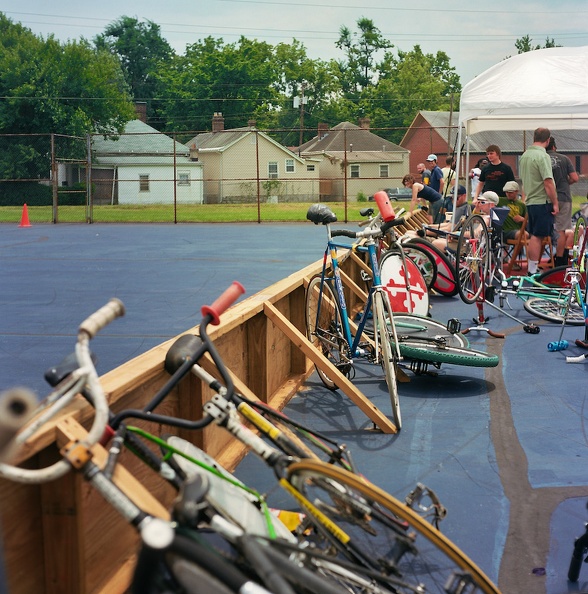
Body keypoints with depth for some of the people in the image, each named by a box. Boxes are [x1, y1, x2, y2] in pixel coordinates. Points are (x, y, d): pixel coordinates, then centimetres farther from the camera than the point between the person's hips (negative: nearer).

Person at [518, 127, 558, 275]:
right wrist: (555, 203, -14)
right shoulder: (542, 156, -16)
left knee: (532, 236, 14)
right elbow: (548, 182, -20)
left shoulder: (524, 155, 11)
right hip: (542, 202, -8)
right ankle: (533, 270, -4)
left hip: (530, 202, 8)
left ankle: (531, 268, 19)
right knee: (537, 236, -5)